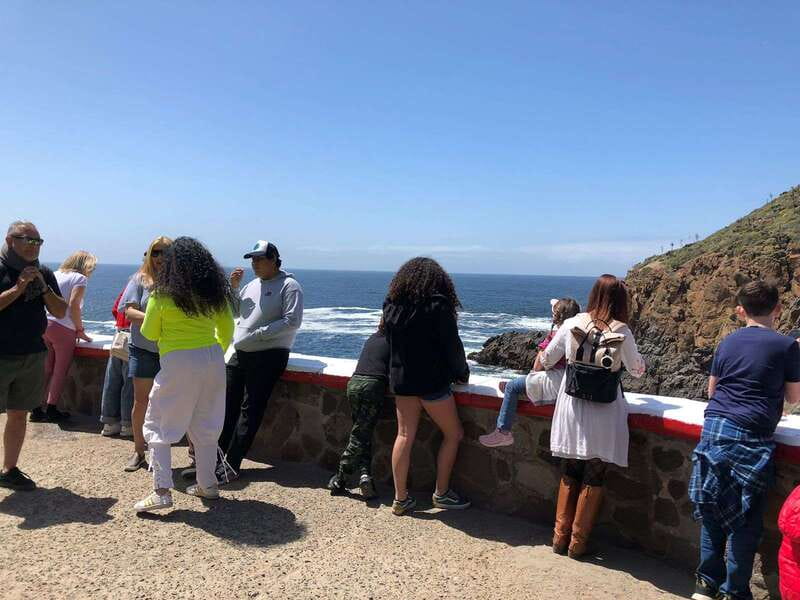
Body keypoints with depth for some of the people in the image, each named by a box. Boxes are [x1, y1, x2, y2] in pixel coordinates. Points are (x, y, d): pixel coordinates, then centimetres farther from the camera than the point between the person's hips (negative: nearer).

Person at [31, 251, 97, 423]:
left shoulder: (56, 274, 17)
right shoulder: (80, 278, -2)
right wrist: (80, 329, -4)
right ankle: (52, 410, 4)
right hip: (63, 328, -6)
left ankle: (36, 409, 12)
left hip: (44, 324, 7)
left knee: (45, 370, 12)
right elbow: (73, 305, -12)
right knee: (60, 371, 3)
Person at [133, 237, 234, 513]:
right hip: (213, 360, 5)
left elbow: (149, 333, 3)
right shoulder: (215, 291, 6)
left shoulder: (163, 293, -5)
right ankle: (207, 484, 25)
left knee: (157, 426, 7)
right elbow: (228, 328, 15)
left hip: (179, 362, -5)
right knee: (206, 425, 17)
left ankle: (162, 490, 0)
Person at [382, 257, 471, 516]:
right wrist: (462, 373, 6)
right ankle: (441, 493, 17)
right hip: (432, 382, -5)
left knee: (404, 436, 10)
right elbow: (452, 346, -9)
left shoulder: (391, 305, 5)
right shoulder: (438, 306, -11)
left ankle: (400, 498, 13)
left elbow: (391, 342, 12)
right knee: (453, 434, 11)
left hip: (401, 380, 6)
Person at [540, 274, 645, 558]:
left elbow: (547, 359, 9)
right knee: (593, 478, 12)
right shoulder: (621, 331, -9)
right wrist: (640, 361, 27)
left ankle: (561, 536, 25)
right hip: (603, 411, -2)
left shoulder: (571, 324, -3)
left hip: (571, 407, 2)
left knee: (569, 474, 17)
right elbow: (637, 369, 6)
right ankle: (578, 542, 20)